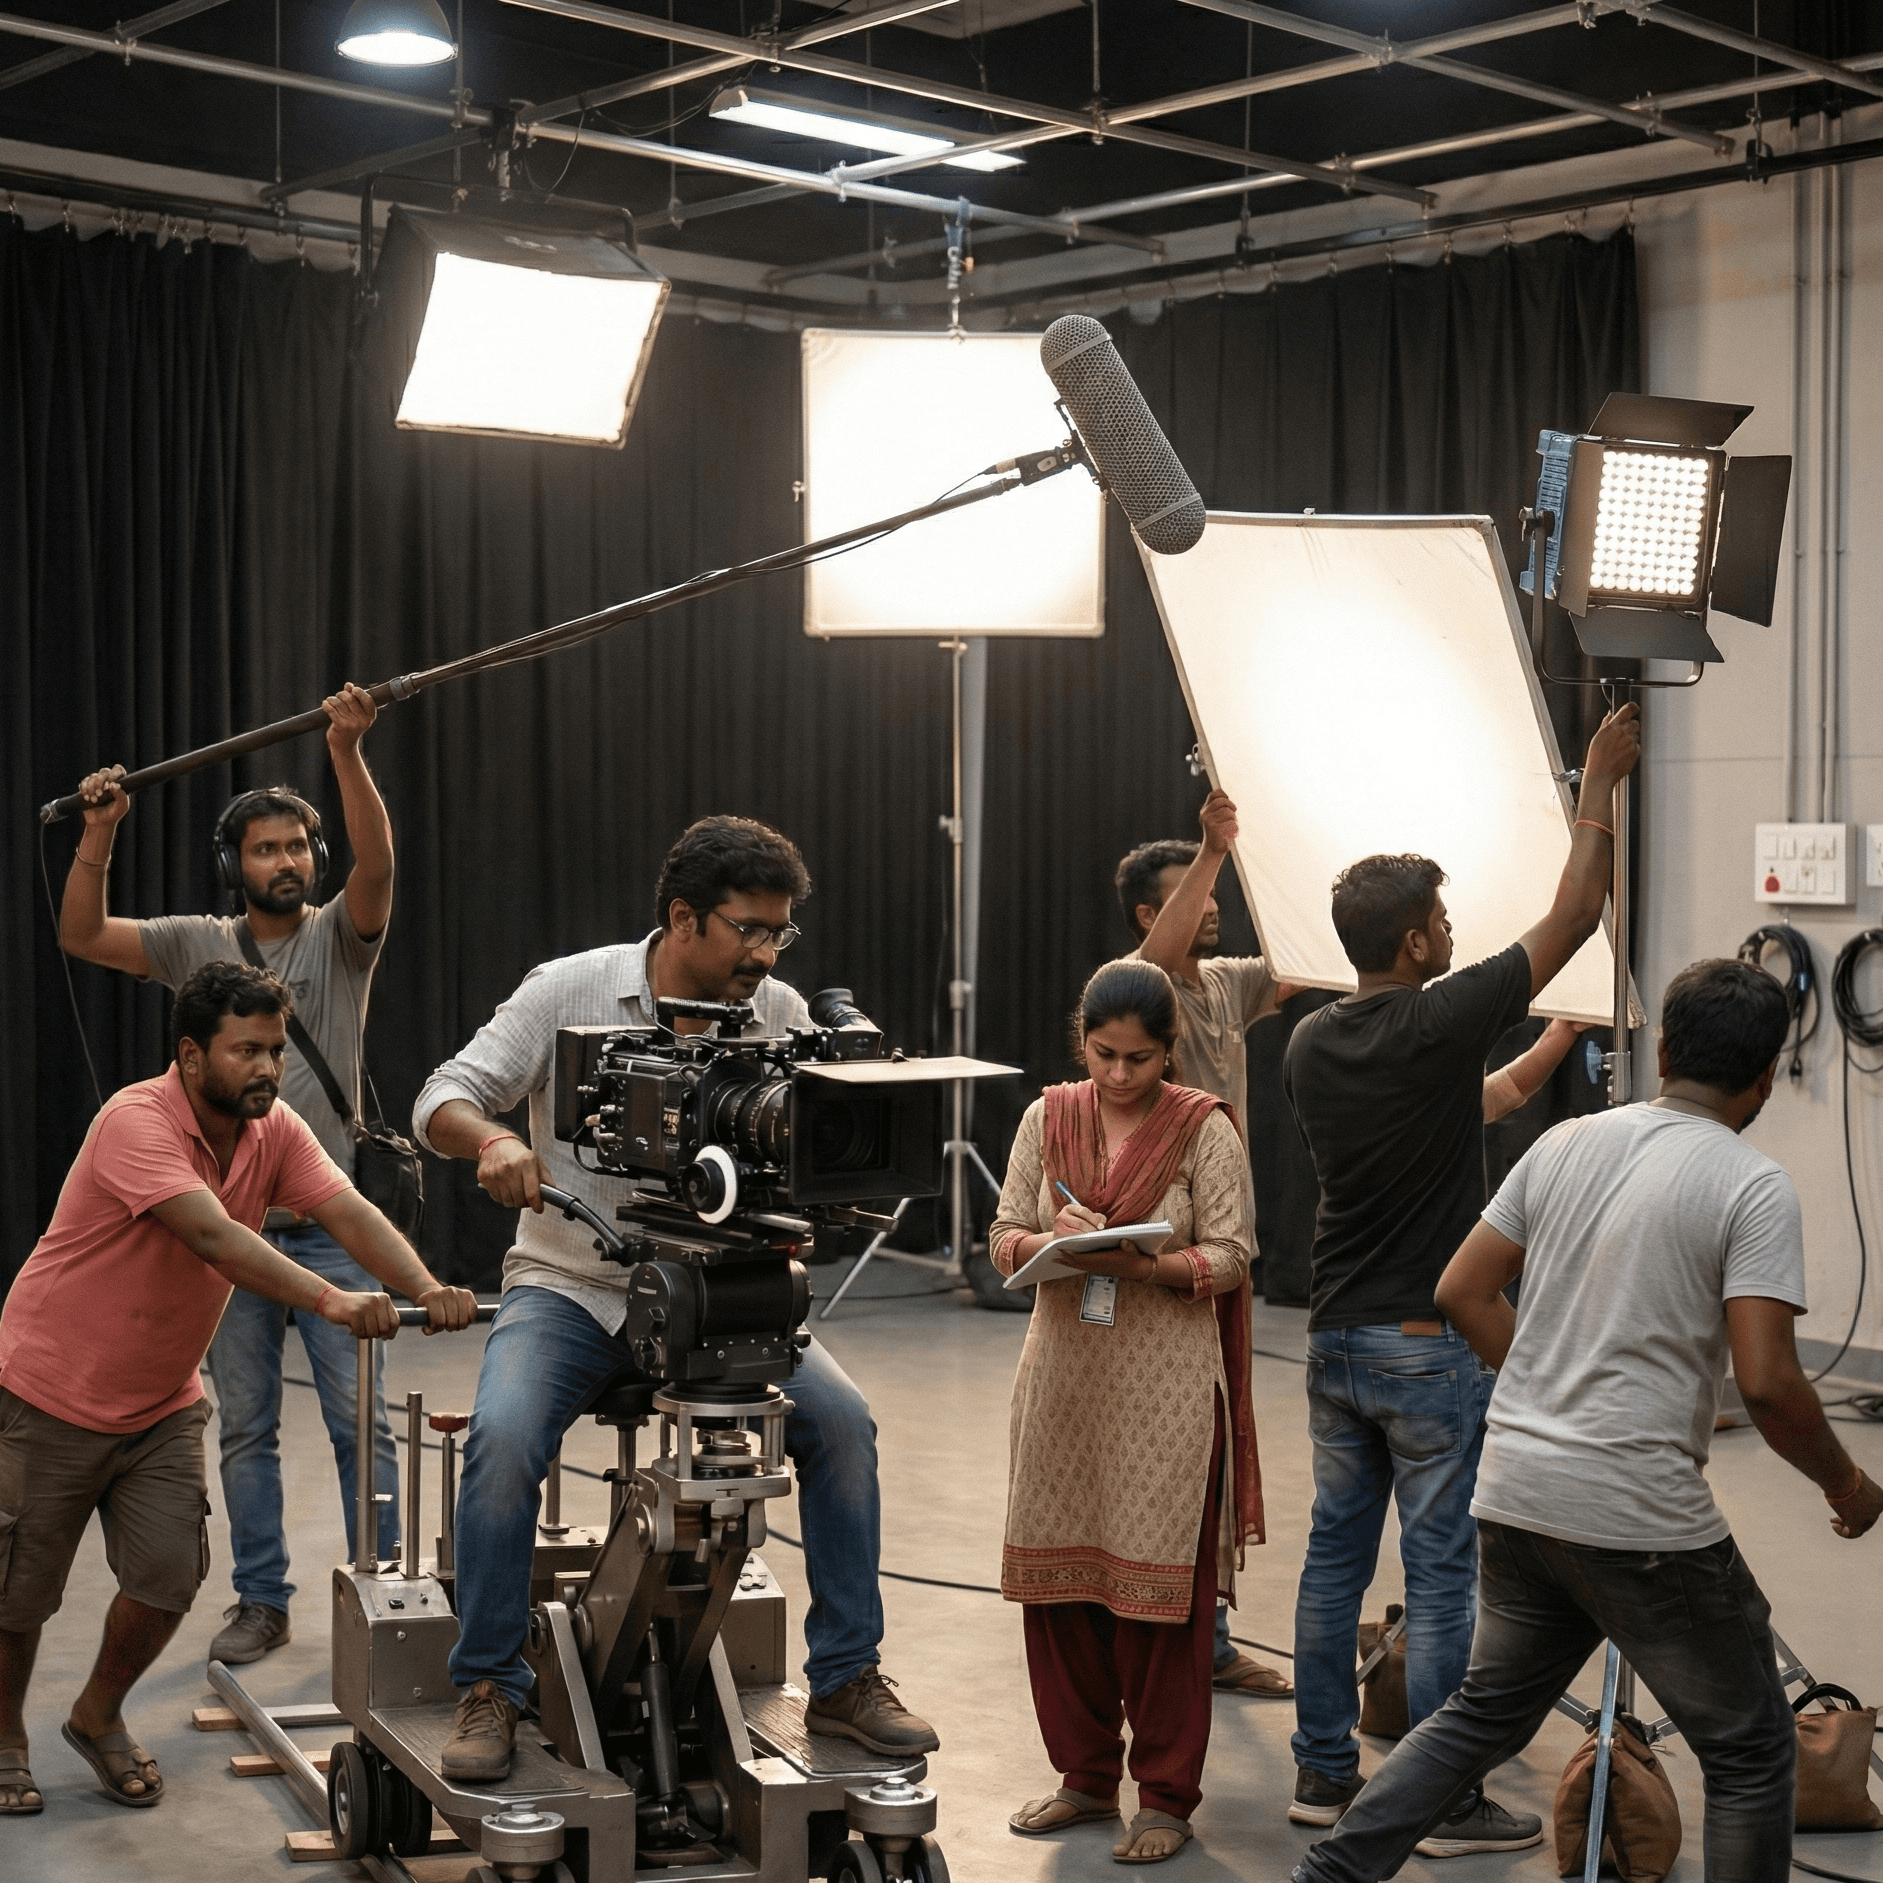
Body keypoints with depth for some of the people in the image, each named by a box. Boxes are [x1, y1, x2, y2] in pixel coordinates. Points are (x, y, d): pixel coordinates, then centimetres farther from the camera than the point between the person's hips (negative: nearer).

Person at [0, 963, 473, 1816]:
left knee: (169, 1575, -1)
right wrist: (332, 1301, -52)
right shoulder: (137, 1122, -27)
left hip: (162, 1402, 6)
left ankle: (98, 1718, 26)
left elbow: (348, 1212, -20)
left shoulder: (274, 1132, -6)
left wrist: (425, 1287, -39)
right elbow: (214, 1236, -40)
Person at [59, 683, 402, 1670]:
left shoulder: (339, 935, -1)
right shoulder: (200, 944, 8)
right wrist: (99, 833, -9)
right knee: (244, 1427, 10)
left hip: (329, 1226, -3)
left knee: (360, 1420, 0)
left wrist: (347, 754, -33)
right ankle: (262, 1601, 20)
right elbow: (80, 935, 4)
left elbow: (377, 863, -20)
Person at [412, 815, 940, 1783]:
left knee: (842, 1421, -16)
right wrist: (492, 1140, -33)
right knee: (504, 1435, -28)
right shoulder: (570, 991, -7)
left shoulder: (782, 1016, -1)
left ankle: (846, 1680, -1)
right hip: (570, 1288, -2)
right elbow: (444, 1097, -9)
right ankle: (488, 1688, -8)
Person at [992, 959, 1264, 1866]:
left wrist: (1143, 1265, -22)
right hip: (1064, 1378, 4)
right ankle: (1086, 1774, 23)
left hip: (1166, 1390, -4)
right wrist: (1050, 1244, -15)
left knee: (1160, 1589, -1)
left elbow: (1228, 1257, -6)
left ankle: (1166, 1795, 12)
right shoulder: (1048, 1118, 6)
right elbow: (1003, 1235, 7)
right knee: (1058, 1582, 8)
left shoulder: (1204, 1128, -4)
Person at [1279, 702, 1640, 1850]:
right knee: (1441, 1572, 0)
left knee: (1335, 1556, 12)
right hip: (1431, 1345, -7)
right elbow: (1572, 919, -8)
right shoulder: (1441, 1024, -16)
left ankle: (1325, 1773, 20)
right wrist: (1598, 786, 2)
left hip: (1337, 1337, 7)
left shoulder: (1311, 1045, 4)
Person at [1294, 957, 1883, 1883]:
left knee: (1485, 1713, 24)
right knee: (1749, 1752, 11)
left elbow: (1462, 1292, 10)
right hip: (1639, 1518, -6)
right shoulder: (1754, 1187, -10)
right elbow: (1766, 1382, -16)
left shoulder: (1566, 1144, 7)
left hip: (1514, 1490, 6)